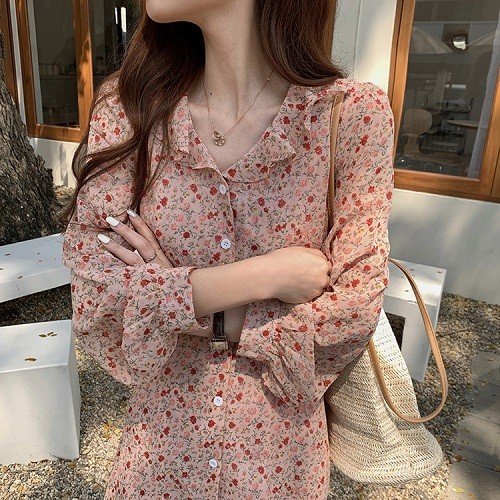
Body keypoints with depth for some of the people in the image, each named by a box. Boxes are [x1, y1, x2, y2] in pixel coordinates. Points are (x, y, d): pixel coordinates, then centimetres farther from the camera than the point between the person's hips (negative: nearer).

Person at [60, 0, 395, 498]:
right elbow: (90, 289, -16)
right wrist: (266, 275, -24)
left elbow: (356, 307, -14)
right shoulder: (127, 103, -12)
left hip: (281, 447, 0)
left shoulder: (353, 113, -16)